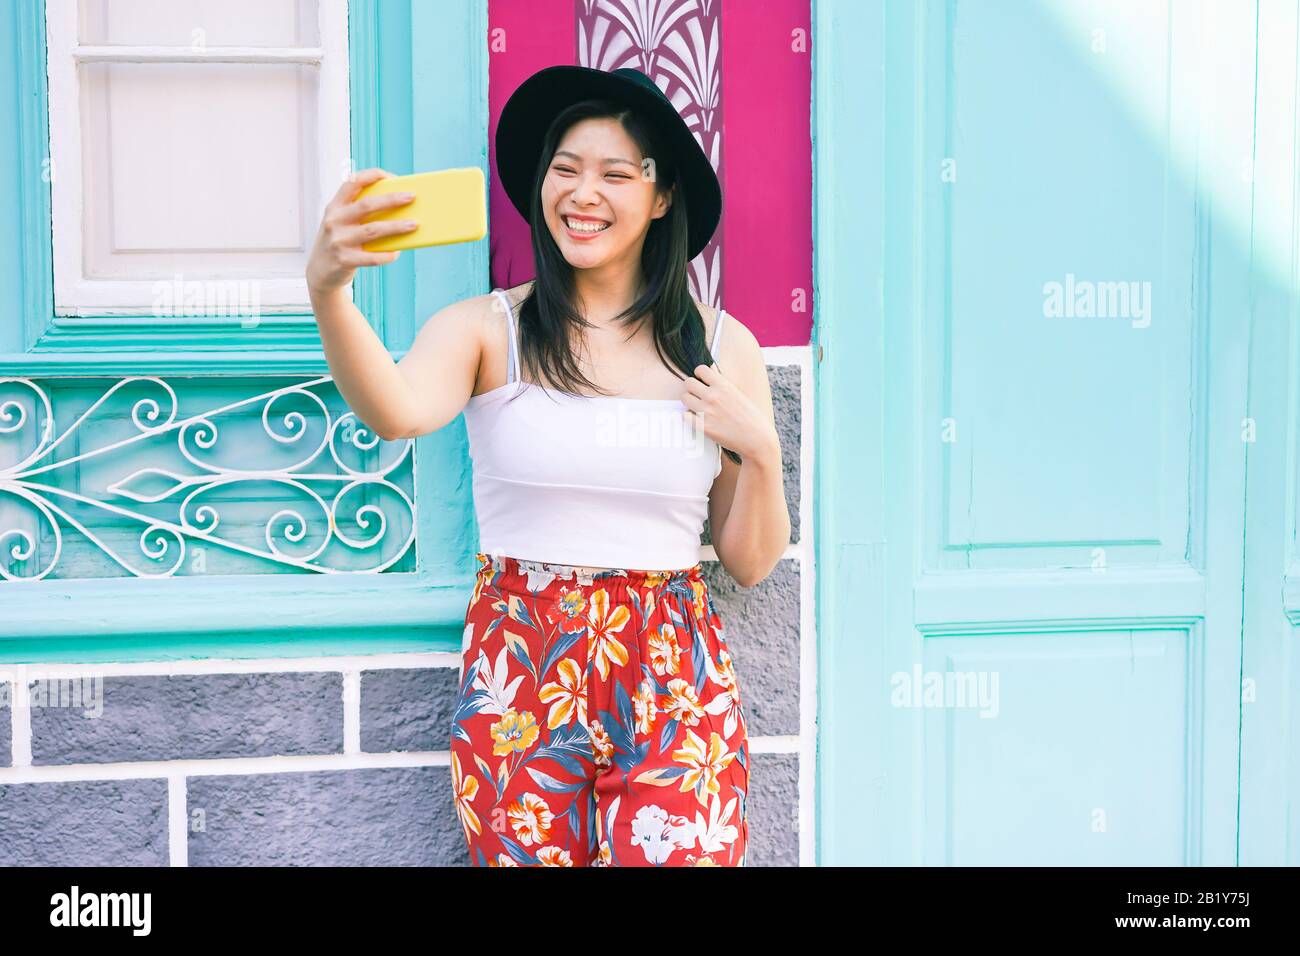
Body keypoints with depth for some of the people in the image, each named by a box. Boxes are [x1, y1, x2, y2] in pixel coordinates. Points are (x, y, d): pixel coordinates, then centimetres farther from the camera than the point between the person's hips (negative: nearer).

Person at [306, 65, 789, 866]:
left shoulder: (722, 346, 4)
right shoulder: (488, 329, -1)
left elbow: (750, 563, 9)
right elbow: (398, 412, -25)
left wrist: (762, 449, -9)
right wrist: (328, 292, -41)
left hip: (674, 678, 1)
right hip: (521, 665, -1)